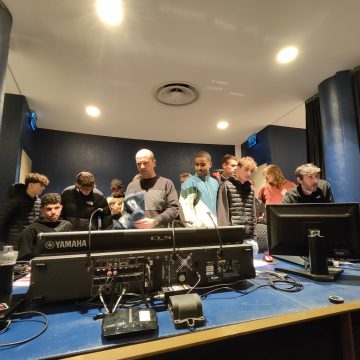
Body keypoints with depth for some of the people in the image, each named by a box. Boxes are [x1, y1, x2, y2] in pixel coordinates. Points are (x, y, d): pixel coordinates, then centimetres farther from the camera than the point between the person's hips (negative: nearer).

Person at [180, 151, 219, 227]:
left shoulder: (215, 182, 11)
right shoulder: (190, 182, -6)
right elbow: (186, 208, -12)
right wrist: (194, 226, -18)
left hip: (214, 225, 5)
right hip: (199, 227, -5)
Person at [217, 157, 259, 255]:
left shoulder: (250, 189, 13)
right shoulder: (226, 186, -6)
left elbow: (253, 213, 16)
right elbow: (222, 212, -10)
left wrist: (254, 236, 11)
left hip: (250, 239, 6)